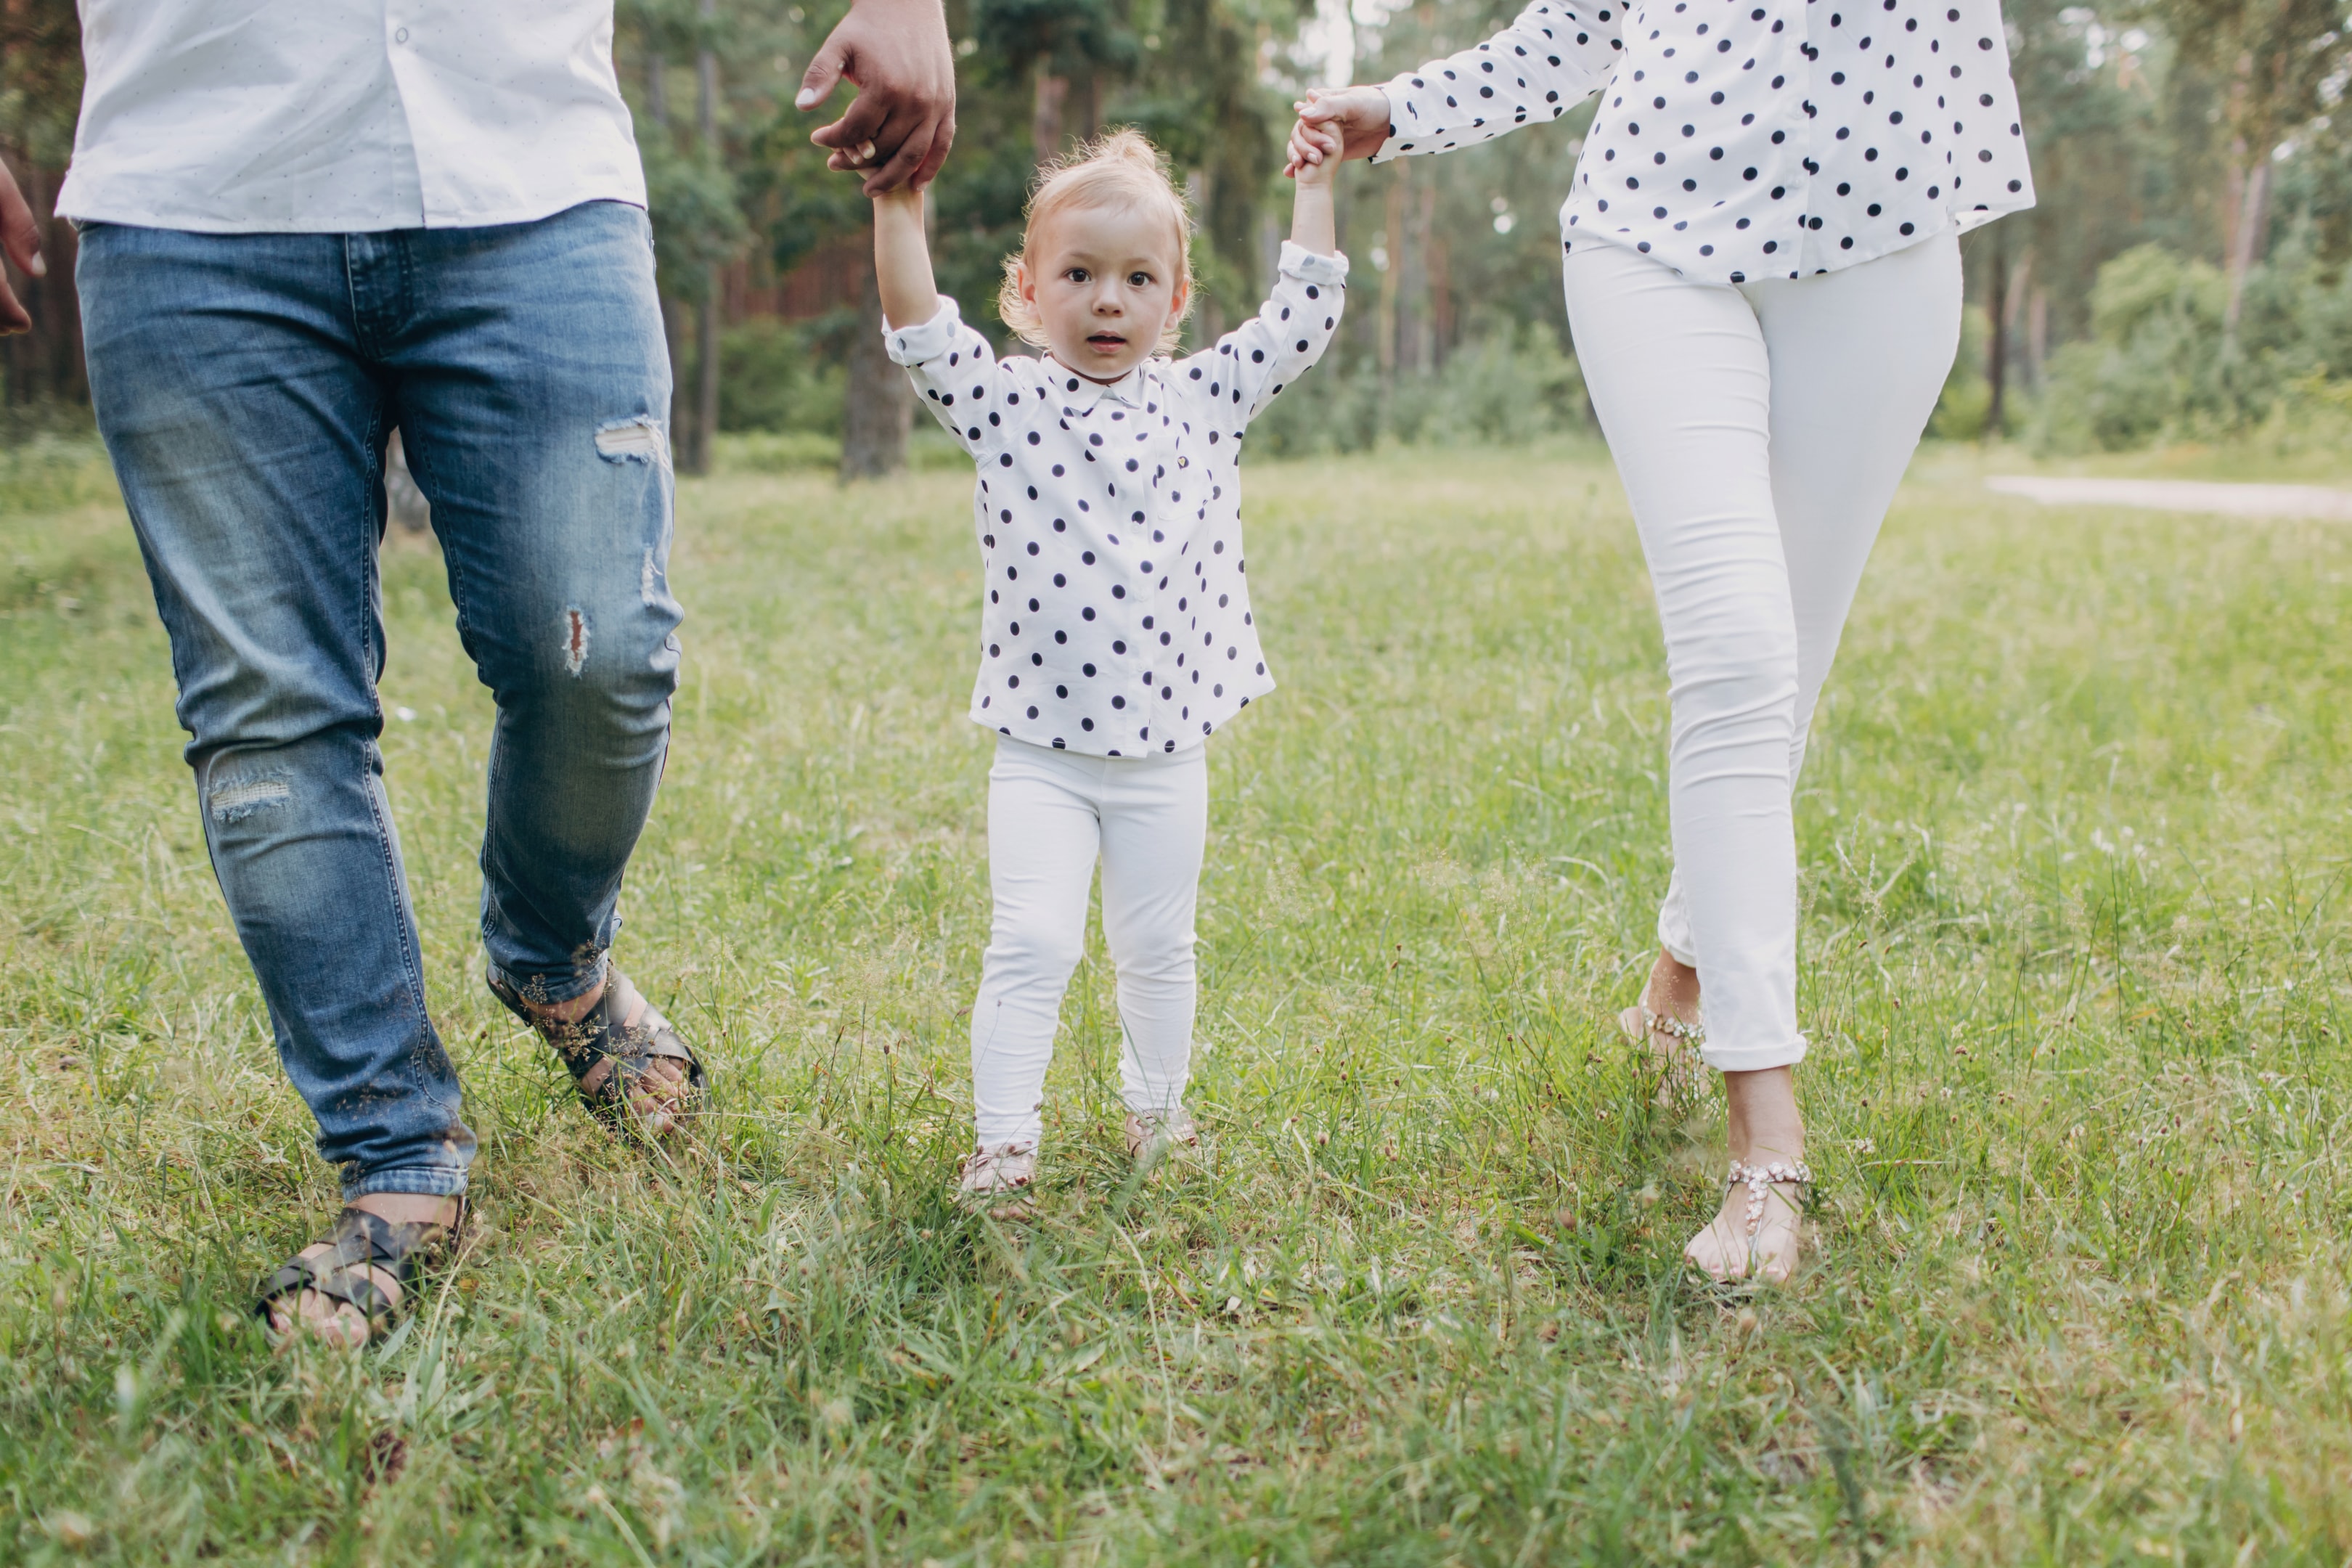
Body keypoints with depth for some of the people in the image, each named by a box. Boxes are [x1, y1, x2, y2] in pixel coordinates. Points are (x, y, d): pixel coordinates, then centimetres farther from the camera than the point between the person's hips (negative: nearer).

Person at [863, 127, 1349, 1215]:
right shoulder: (1007, 406, -2)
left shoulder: (1203, 401, 5)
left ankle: (1156, 1107, 34)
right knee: (1031, 943, -7)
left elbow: (1304, 317, 9)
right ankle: (1001, 1142, 4)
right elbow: (917, 328, -14)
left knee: (1157, 947, 14)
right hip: (1040, 750, -2)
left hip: (1166, 750, 2)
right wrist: (897, 197, -23)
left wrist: (1318, 178, 10)